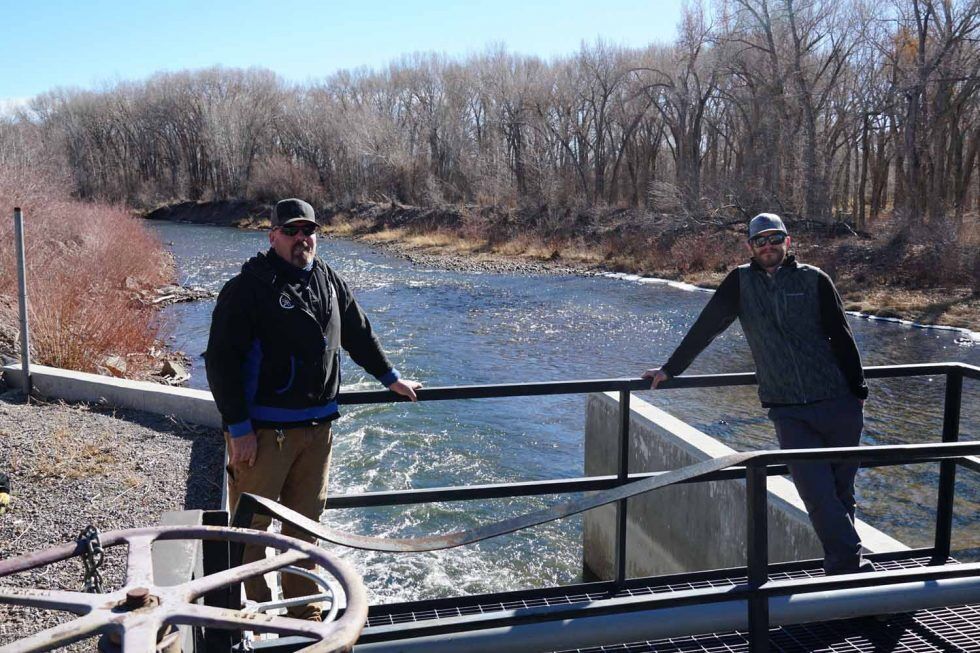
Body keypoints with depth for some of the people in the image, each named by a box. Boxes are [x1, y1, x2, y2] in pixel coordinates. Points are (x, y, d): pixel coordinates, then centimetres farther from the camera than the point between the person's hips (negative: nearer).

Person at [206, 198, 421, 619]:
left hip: (317, 426, 6)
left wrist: (390, 378, 30)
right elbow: (220, 361, -12)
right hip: (262, 430, -6)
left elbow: (358, 335, 26)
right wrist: (239, 429, -15)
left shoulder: (329, 282, 11)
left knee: (305, 521, 15)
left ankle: (304, 610, 29)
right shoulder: (248, 287, -9)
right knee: (251, 525, 1)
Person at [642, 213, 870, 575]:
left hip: (838, 404, 1)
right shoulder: (741, 282, 6)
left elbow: (841, 337, 8)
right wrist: (669, 369, 15)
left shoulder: (813, 279, 5)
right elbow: (704, 328, 11)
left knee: (842, 491, 7)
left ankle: (842, 567, 21)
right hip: (788, 412, -1)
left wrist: (858, 392, 5)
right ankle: (851, 565, 1)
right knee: (818, 495, -8)